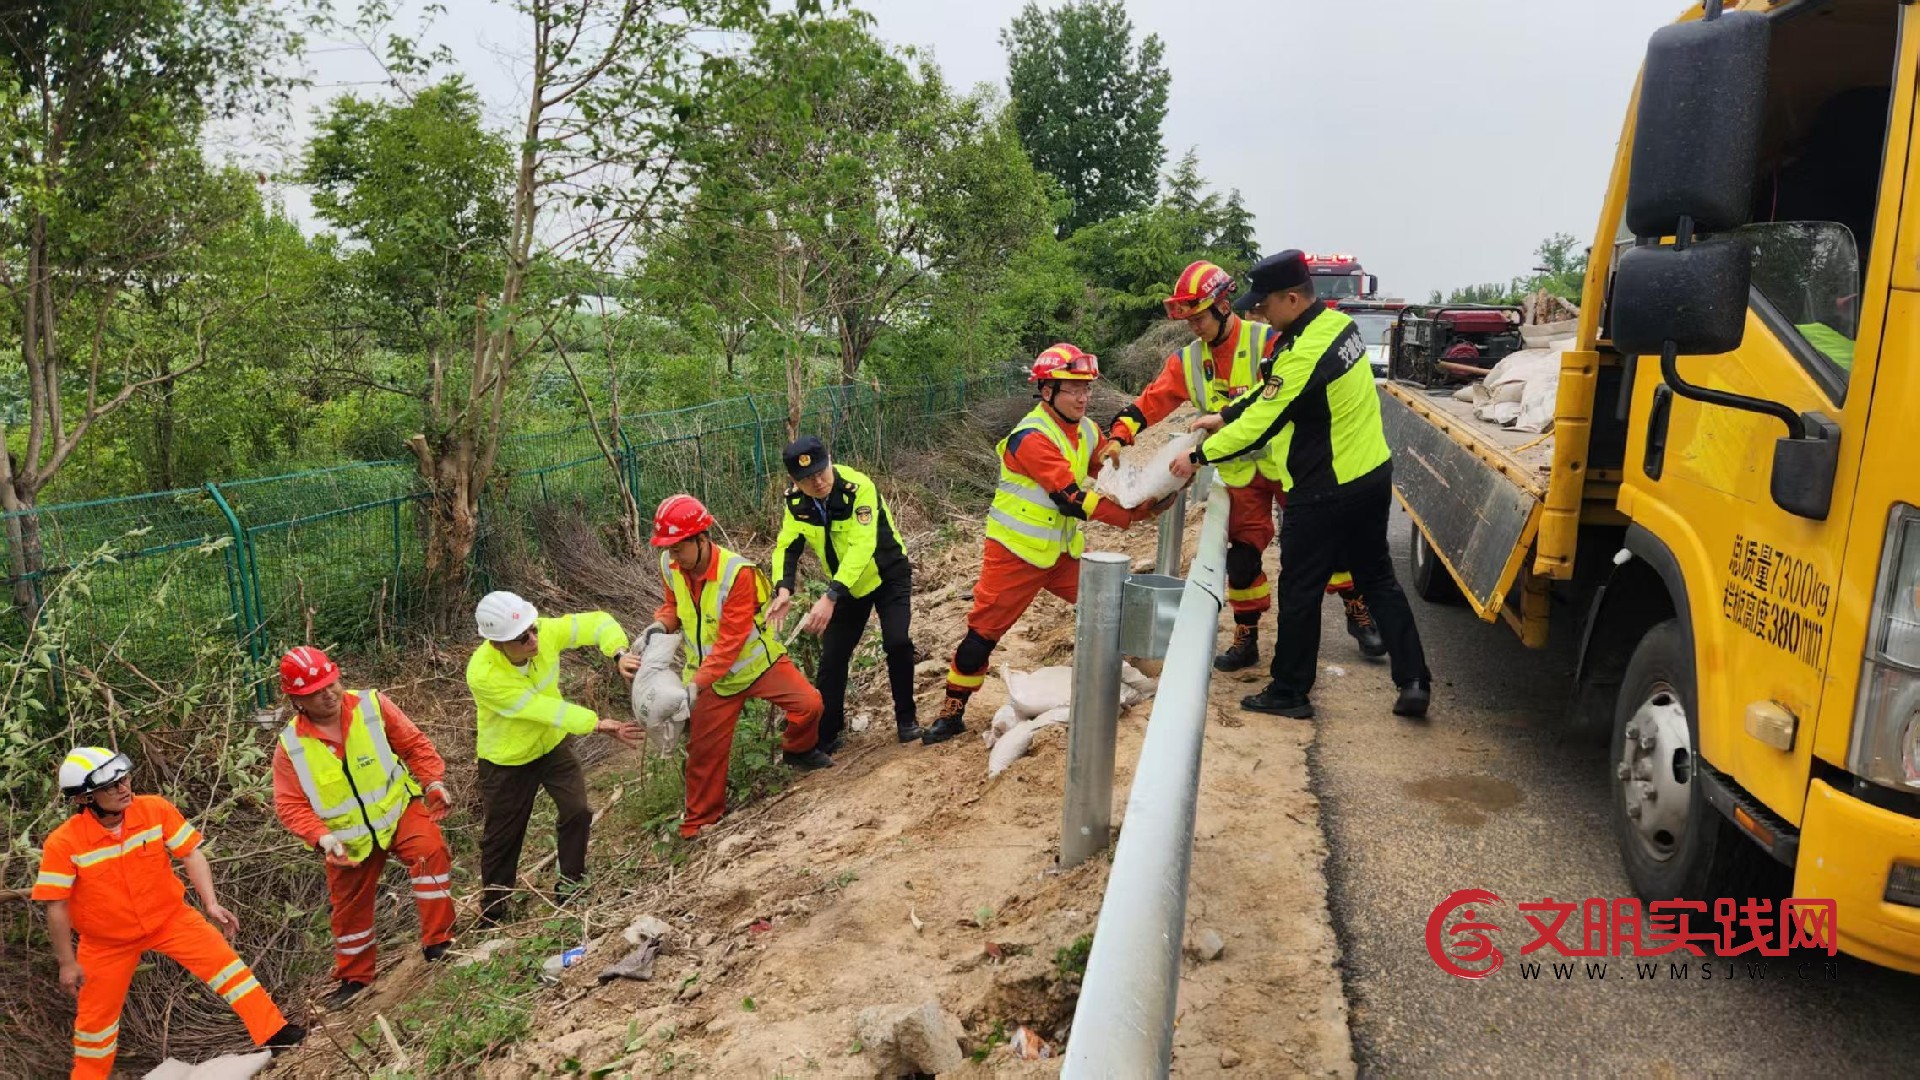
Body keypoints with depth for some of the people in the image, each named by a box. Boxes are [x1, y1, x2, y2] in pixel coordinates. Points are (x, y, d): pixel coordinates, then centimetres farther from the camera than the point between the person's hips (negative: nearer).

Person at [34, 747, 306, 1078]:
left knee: (223, 962, -11)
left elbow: (191, 853, -10)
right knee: (96, 1014, 13)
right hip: (108, 940, -1)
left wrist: (211, 903, -18)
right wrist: (67, 963, -8)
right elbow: (56, 905, -14)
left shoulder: (156, 810, -18)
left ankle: (274, 1033, -5)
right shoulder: (62, 843, -23)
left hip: (169, 916, 1)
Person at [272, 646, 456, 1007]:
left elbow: (415, 745, -7)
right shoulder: (291, 746, -13)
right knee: (349, 906, 16)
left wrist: (434, 781, -20)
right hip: (348, 838, 2)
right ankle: (354, 977, 40)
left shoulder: (373, 706, -14)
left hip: (398, 809, -2)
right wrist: (322, 837, -26)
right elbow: (290, 806, -11)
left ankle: (438, 942, -17)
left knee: (430, 850, -29)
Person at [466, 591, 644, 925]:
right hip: (507, 759, -3)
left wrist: (619, 655, -39)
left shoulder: (544, 632, -26)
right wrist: (600, 725, -34)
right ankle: (492, 913, 33)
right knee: (502, 836, 11)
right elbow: (543, 709, -34)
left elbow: (597, 622, -19)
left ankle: (570, 887, 17)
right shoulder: (482, 675, -36)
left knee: (577, 812, -5)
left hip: (552, 743, 3)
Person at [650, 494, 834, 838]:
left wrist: (696, 684, -36)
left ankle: (798, 751, 15)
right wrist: (661, 624, -16)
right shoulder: (669, 566, -13)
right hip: (710, 674, 4)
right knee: (703, 749, 9)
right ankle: (699, 822, 30)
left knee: (808, 704, -18)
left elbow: (730, 642, -30)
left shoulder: (737, 572, -31)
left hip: (756, 661, -4)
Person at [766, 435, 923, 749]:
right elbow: (787, 546, -12)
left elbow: (861, 547, -40)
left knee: (897, 642, -20)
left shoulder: (859, 487, -33)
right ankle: (825, 737, 16)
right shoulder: (796, 501, -15)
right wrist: (784, 589, -33)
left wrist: (830, 598, -48)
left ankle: (906, 718, 3)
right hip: (848, 585, 5)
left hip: (888, 576, -4)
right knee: (832, 659, 3)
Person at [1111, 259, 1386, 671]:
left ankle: (1359, 615, 23)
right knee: (1242, 556, 4)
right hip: (1240, 474, 4)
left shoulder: (1266, 341, -14)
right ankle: (1246, 638, 20)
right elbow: (1151, 401, -1)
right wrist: (1118, 436, -16)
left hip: (1285, 462, -3)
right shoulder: (1187, 360, 1)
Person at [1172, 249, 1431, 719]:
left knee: (1300, 592, 5)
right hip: (1373, 474, 9)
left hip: (1325, 493, -9)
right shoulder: (1338, 323, 4)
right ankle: (1413, 681, 18)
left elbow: (1260, 425, -20)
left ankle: (1288, 693, 17)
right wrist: (1225, 416, 11)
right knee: (1377, 578, 18)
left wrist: (1199, 457, -9)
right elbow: (1271, 387, 14)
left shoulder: (1304, 353, -25)